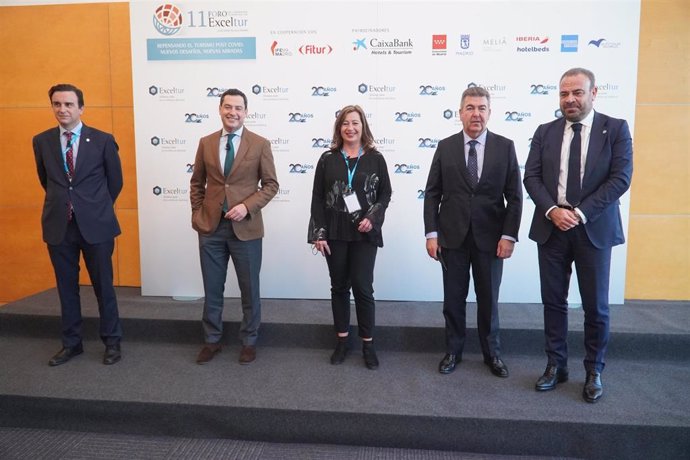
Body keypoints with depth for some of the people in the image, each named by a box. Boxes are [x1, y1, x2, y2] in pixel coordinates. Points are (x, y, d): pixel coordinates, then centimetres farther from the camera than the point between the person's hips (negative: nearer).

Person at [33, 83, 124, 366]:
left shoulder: (103, 140, -4)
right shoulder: (42, 141, 5)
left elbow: (115, 181, 6)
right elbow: (45, 180, 18)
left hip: (96, 225, -3)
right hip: (58, 226, 3)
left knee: (103, 286, 6)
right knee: (66, 287, 12)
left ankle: (112, 342, 20)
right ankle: (71, 343, 26)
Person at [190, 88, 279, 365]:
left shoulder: (260, 144, -2)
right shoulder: (206, 143, 6)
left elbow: (271, 184, -3)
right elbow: (197, 182, 13)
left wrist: (247, 206, -15)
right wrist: (197, 214, 4)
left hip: (245, 227, -2)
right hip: (210, 227, 2)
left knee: (249, 289, 9)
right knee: (212, 289, 12)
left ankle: (249, 342, 27)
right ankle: (212, 340, 29)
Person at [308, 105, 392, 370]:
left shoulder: (375, 158, 2)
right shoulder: (327, 159, 4)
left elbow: (385, 193, 5)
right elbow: (317, 198, 2)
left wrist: (373, 218, -11)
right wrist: (318, 233, -5)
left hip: (364, 234, -1)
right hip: (334, 233, 2)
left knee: (362, 287, -3)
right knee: (339, 287, 9)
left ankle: (368, 343, 12)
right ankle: (342, 340, 22)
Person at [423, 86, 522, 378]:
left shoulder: (505, 147, 1)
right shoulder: (445, 147, 2)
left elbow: (514, 196, -1)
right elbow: (432, 194, 1)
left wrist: (509, 235, -8)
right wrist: (432, 233, -6)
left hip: (490, 237, 0)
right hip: (452, 236, 0)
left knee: (489, 299, 12)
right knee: (453, 298, 10)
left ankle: (492, 353, 30)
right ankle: (453, 351, 27)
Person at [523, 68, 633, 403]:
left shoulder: (616, 129, 1)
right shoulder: (545, 132, 8)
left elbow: (620, 178, -8)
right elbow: (531, 177, 2)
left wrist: (581, 213, -15)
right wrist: (552, 210, -14)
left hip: (594, 229, -2)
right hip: (552, 227, 2)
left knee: (596, 305, 6)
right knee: (553, 300, 8)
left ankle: (594, 371, 24)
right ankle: (556, 365, 23)